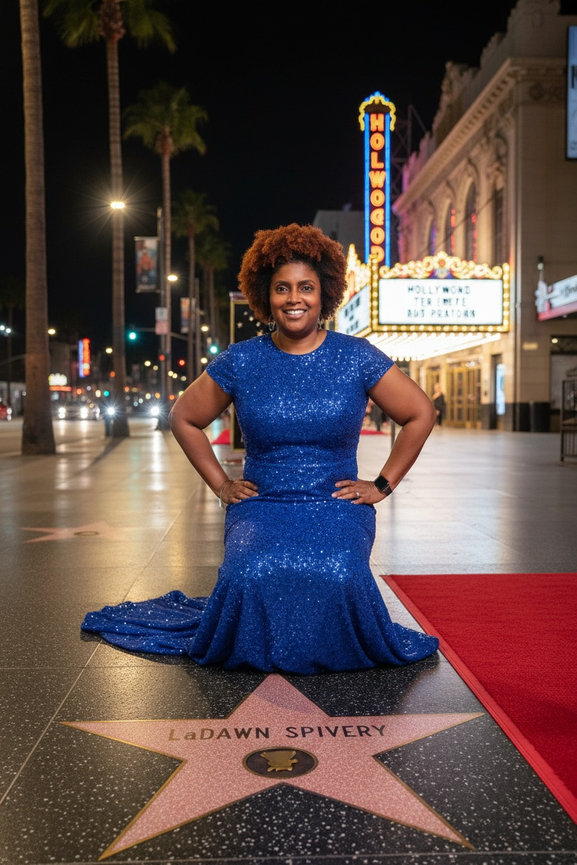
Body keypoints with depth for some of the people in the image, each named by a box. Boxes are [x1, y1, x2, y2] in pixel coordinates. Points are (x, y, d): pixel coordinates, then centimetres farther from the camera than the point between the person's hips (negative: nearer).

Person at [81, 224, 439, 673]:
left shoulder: (356, 357, 2)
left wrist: (382, 485, 4)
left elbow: (421, 414, 8)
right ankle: (254, 651, 5)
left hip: (337, 506, 0)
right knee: (250, 576, -31)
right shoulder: (241, 362, 4)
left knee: (337, 575, -32)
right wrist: (221, 484, 8)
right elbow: (184, 418, 15)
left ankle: (332, 651, 4)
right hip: (260, 505, 1)